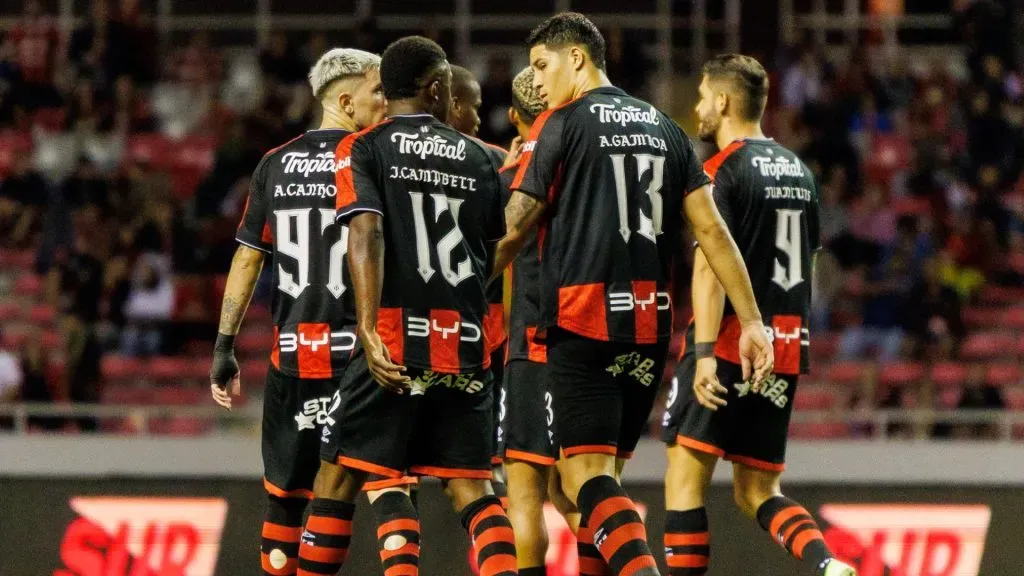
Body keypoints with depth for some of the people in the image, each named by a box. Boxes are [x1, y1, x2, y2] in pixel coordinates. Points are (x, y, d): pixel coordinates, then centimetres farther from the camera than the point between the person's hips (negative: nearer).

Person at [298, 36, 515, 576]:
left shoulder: (363, 148, 1)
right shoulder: (478, 158, 12)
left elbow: (366, 232, -14)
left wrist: (368, 328, -21)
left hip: (394, 340, -3)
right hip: (465, 348, 3)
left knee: (339, 476, 7)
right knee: (471, 486, 5)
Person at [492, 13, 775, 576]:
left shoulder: (562, 124, -2)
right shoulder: (664, 127, 15)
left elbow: (513, 229, -4)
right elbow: (712, 230, 10)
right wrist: (752, 322, 9)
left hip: (581, 321, -6)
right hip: (650, 324, 6)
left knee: (585, 476, -10)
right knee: (602, 475, 15)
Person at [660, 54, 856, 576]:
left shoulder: (723, 170, -8)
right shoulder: (799, 171, 16)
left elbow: (711, 264, -18)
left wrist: (704, 353, -24)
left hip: (732, 343, -7)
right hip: (787, 349, 7)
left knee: (685, 473, -3)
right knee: (756, 490, 9)